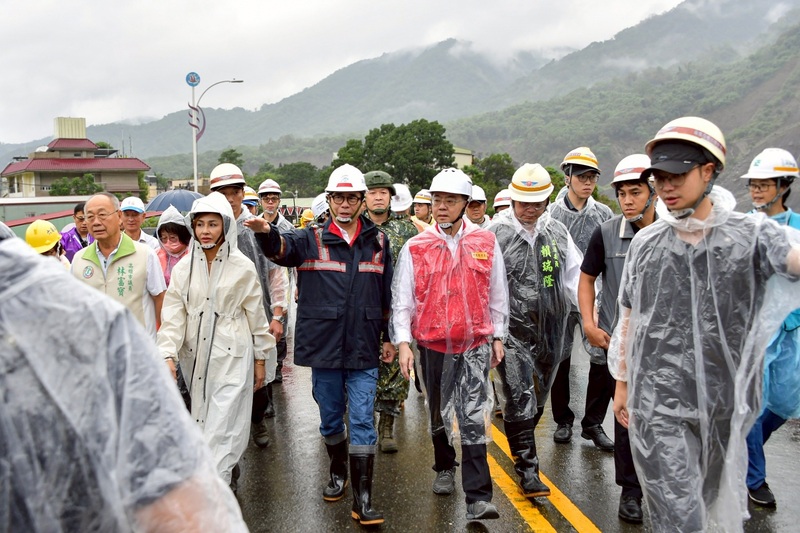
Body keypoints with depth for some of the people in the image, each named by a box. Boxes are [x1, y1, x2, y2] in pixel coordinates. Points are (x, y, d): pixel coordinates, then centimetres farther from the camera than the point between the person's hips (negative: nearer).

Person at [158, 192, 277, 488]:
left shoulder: (242, 267, -3)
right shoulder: (184, 268, 4)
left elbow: (256, 316, 2)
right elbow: (173, 315, -2)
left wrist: (261, 359, 4)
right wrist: (168, 354, -15)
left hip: (232, 356, -3)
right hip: (196, 357, 4)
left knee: (223, 429, -7)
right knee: (203, 424, 13)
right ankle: (226, 478, 33)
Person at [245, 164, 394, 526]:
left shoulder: (377, 242, 5)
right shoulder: (312, 240, 0)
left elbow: (387, 296, 11)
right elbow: (281, 249, -21)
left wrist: (389, 337, 13)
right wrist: (266, 232, -43)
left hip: (364, 349, 0)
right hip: (324, 347, 0)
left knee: (362, 422, -1)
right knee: (330, 419, 15)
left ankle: (362, 499, 5)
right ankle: (338, 473, 38)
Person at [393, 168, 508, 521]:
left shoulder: (486, 243, 1)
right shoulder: (415, 247, -1)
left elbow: (497, 294, 9)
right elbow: (402, 298, 0)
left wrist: (498, 337, 9)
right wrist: (403, 342, -7)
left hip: (475, 343, -1)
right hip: (432, 343, 1)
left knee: (473, 418, -8)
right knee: (439, 414, 17)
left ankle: (478, 497, -4)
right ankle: (445, 468, 40)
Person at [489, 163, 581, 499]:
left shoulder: (557, 232, 7)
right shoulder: (496, 234, -6)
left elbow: (574, 277, 12)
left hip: (550, 331, 5)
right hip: (512, 330, -4)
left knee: (538, 399, 15)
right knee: (520, 400, -7)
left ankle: (521, 448, 38)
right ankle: (528, 471, 1)